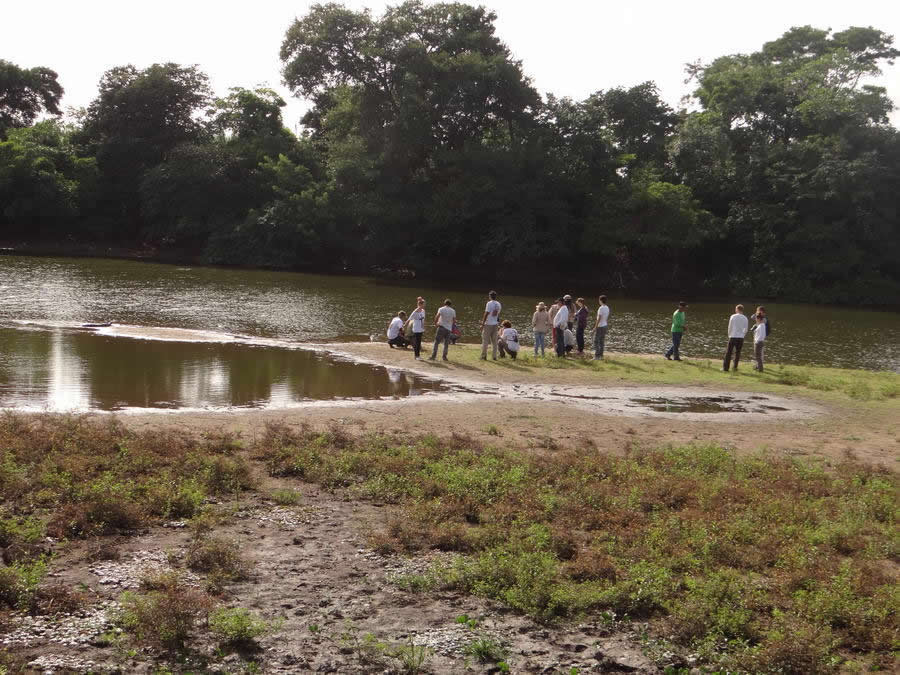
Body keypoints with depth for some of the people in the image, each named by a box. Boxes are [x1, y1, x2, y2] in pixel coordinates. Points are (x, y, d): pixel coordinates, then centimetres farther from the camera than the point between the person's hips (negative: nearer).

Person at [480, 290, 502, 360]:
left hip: (488, 324, -6)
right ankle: (494, 356, 9)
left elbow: (486, 314, -14)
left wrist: (483, 323, -11)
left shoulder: (489, 303, -12)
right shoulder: (498, 304, 8)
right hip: (495, 324, 6)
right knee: (494, 341, 10)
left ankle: (484, 356, -3)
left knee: (485, 340, -1)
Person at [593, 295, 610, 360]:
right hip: (605, 326, 8)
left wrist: (595, 327, -17)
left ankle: (597, 356, -6)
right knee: (602, 341, 13)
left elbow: (599, 318, -21)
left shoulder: (601, 308, -19)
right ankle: (601, 355, 16)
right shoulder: (607, 308, 6)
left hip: (600, 326, -8)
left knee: (596, 341, -3)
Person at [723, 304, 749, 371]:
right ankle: (735, 367, 9)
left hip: (733, 337, -3)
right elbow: (746, 329, 5)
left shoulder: (733, 316, -6)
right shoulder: (745, 318, 2)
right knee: (737, 353, 11)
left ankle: (725, 367, 0)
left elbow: (730, 327, -2)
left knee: (728, 352, 2)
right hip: (741, 338, 3)